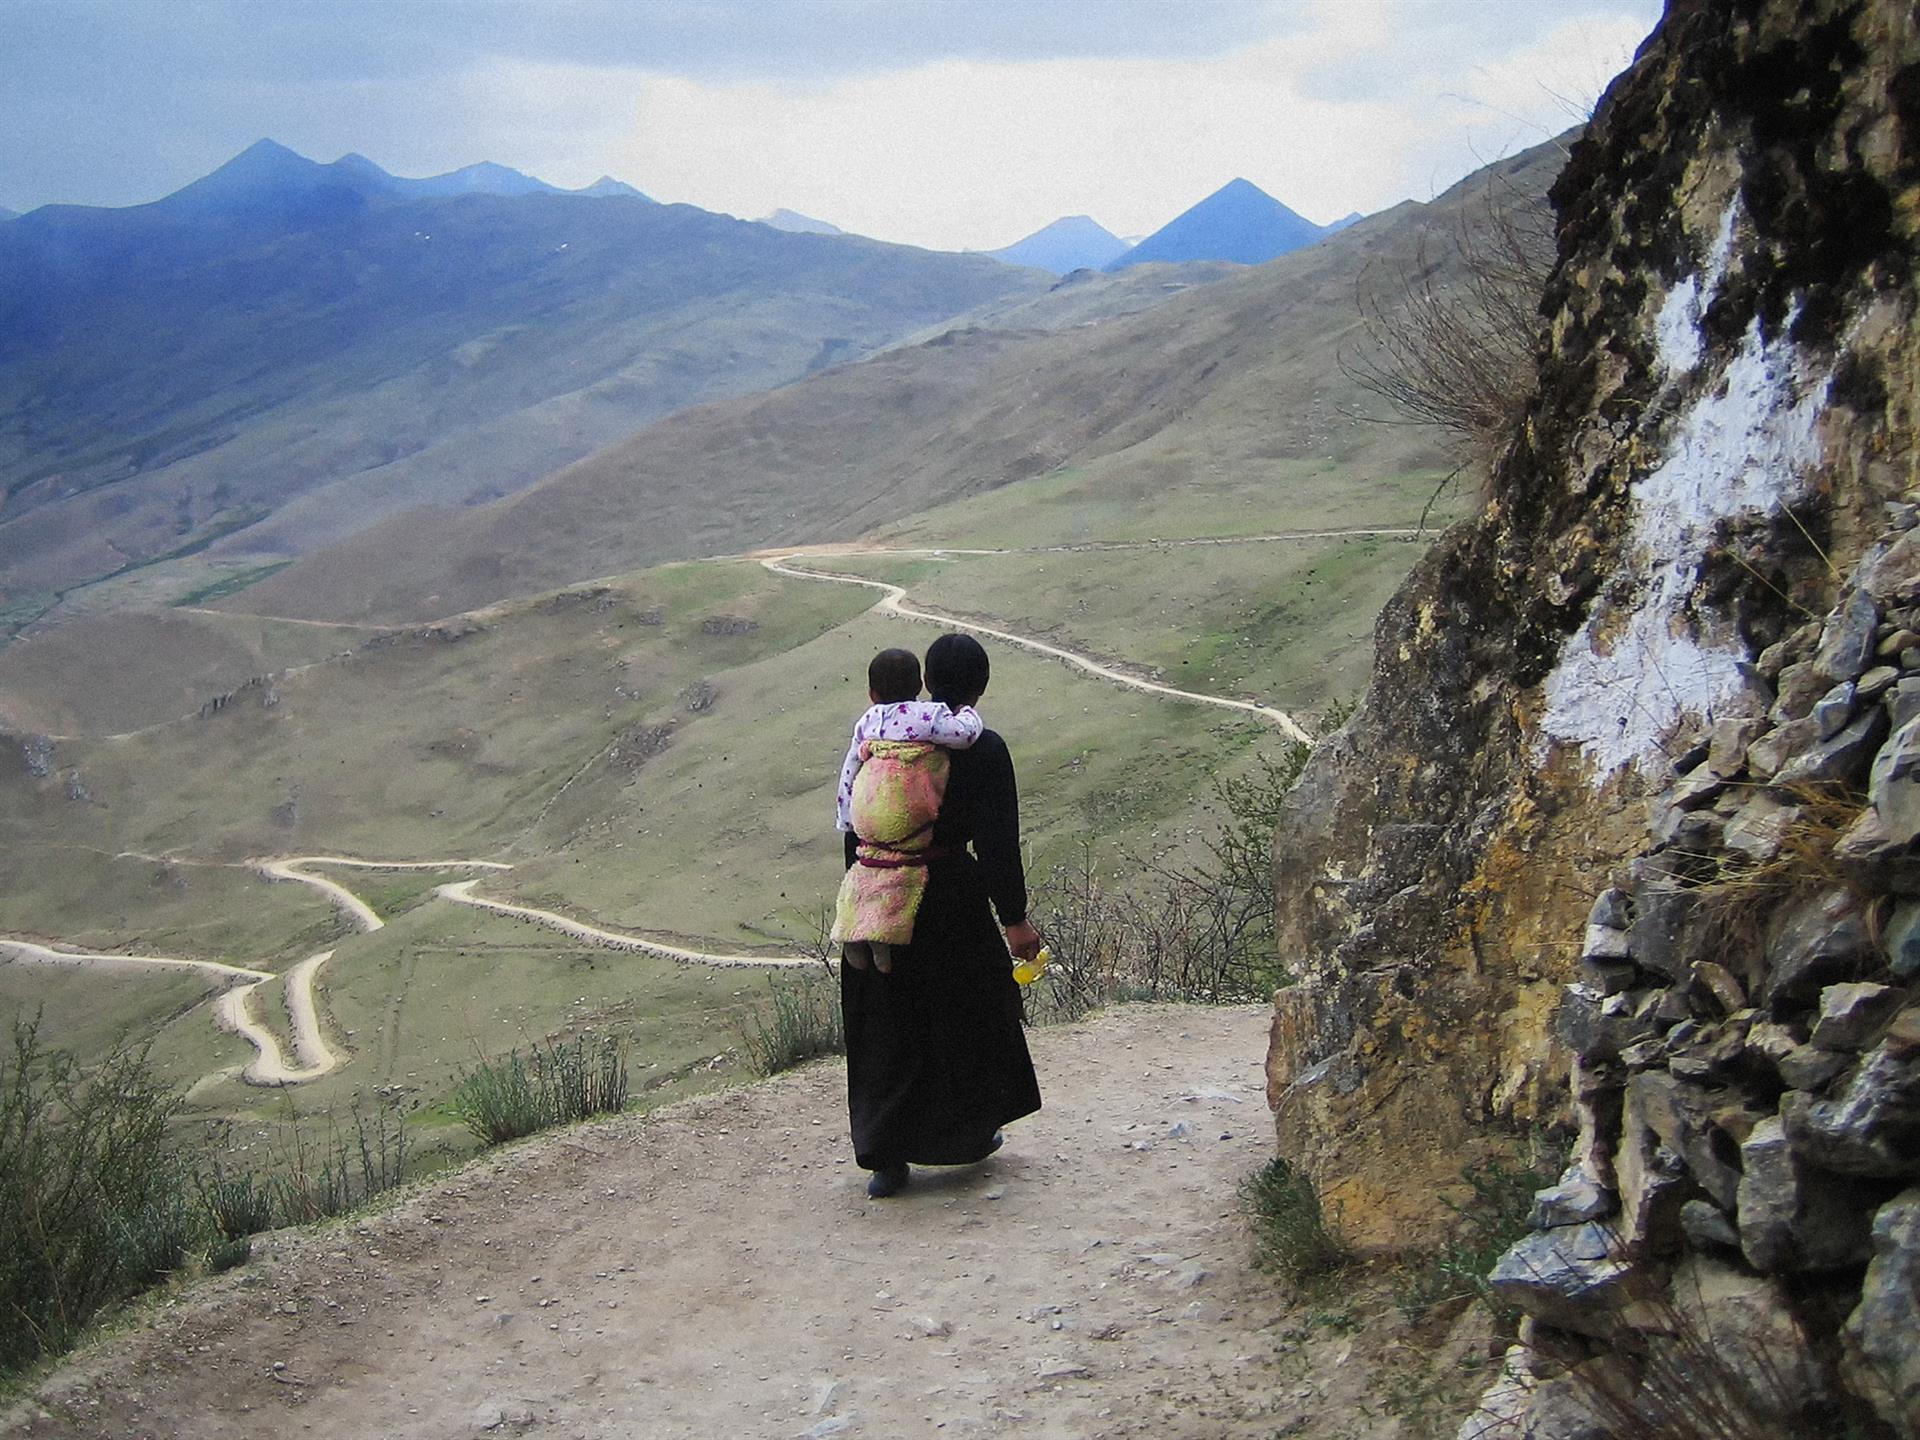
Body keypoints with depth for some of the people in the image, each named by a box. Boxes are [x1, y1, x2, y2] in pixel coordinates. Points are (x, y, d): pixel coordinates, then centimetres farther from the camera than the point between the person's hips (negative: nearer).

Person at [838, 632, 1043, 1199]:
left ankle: (886, 1157, 10)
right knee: (970, 1012, 17)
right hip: (950, 894, -4)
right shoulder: (983, 750, -11)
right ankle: (969, 1132, 31)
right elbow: (997, 841, -13)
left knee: (888, 1028, 11)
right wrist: (1014, 919, -8)